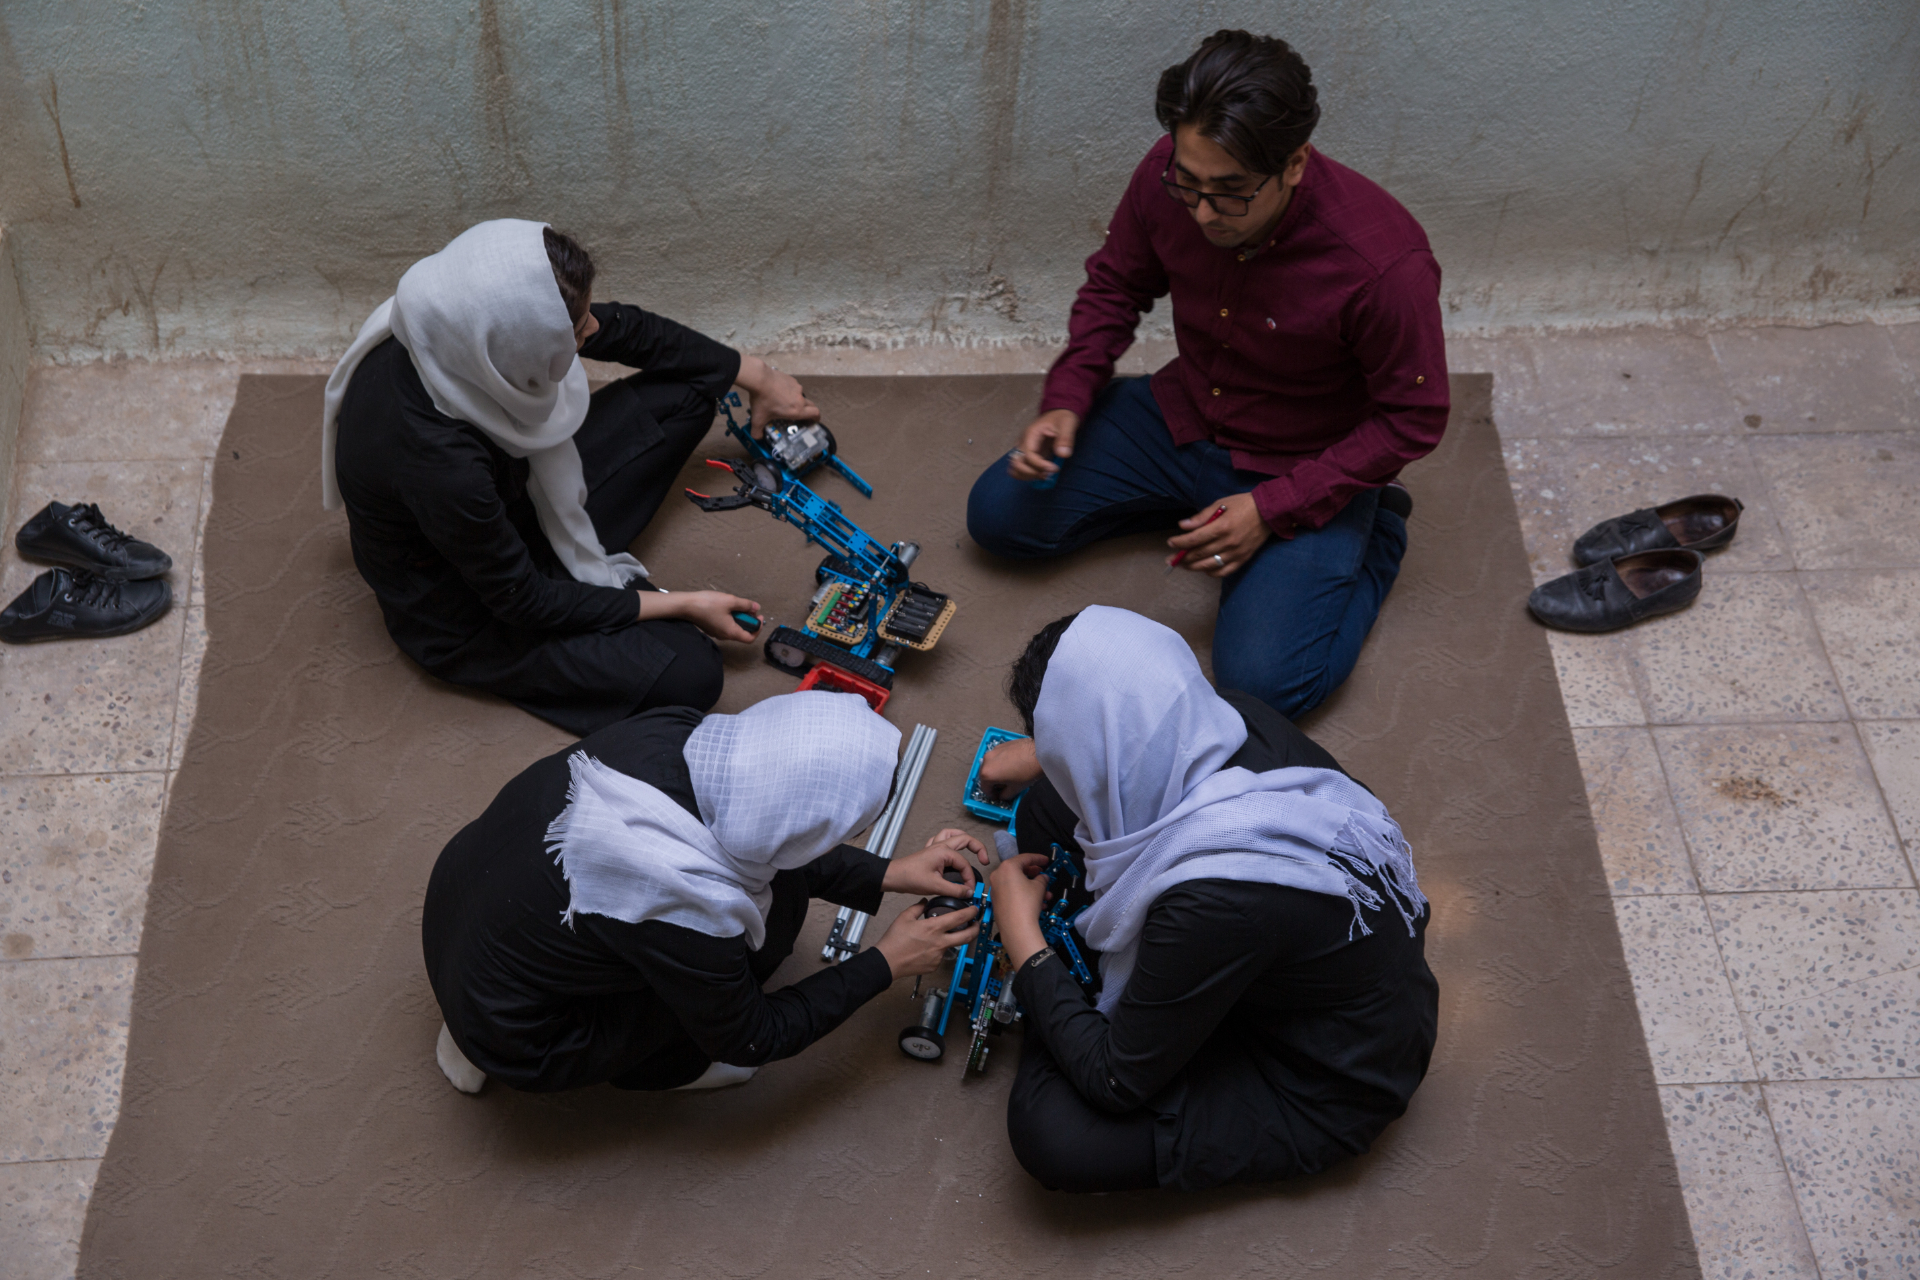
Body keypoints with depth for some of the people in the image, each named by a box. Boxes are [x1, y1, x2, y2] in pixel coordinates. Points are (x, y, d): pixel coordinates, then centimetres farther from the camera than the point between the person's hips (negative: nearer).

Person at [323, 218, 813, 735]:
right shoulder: (439, 464, -42)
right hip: (466, 614, -7)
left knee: (684, 392, 5)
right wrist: (683, 605, -16)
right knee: (688, 672, -20)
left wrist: (759, 377, 8)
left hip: (514, 506, 7)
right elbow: (525, 604, -25)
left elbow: (621, 329, -3)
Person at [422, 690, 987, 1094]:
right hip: (509, 1039, -6)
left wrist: (885, 876, 4)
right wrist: (885, 963, -5)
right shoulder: (690, 911, -35)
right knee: (773, 902, -10)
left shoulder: (674, 733, -19)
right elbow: (750, 1041, -12)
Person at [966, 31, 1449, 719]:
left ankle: (1370, 538, 8)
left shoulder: (1383, 262, -34)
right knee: (998, 515, 0)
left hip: (1303, 470, -5)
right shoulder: (1168, 177, -19)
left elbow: (1413, 418, -19)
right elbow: (1115, 286, 3)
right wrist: (1066, 400, -13)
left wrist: (1272, 508, -24)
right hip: (1183, 420, 5)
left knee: (1263, 683, -20)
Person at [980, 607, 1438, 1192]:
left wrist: (1021, 935, -14)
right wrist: (1048, 757, 25)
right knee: (1047, 808, -2)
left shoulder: (1212, 901, -41)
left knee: (1048, 1132, -23)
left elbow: (1116, 1084, -24)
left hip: (1333, 1092, -6)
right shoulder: (1230, 717, -19)